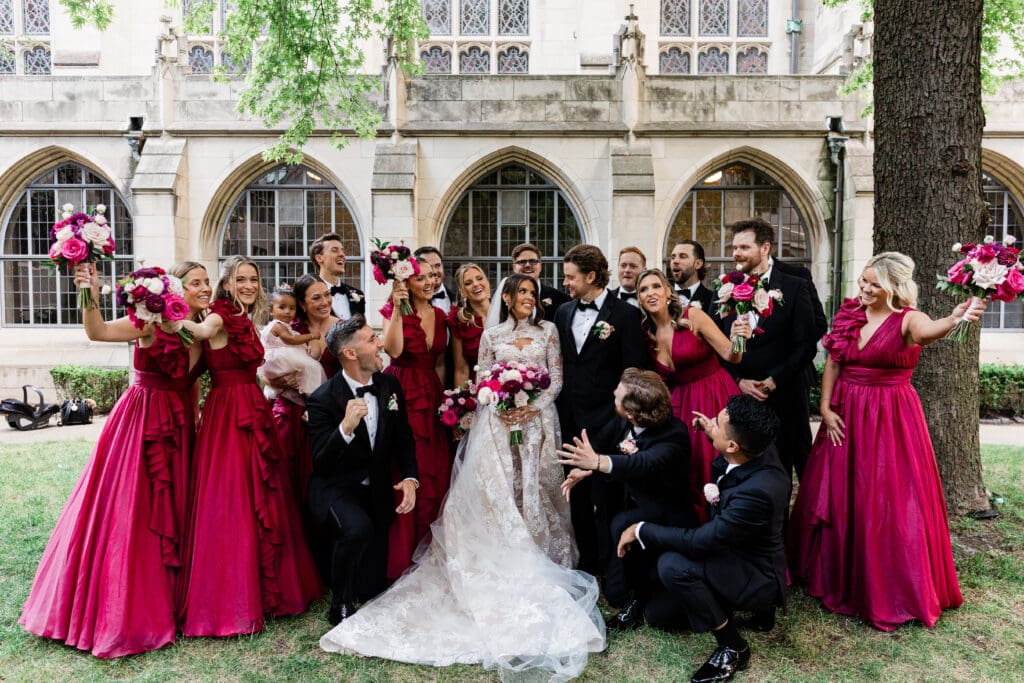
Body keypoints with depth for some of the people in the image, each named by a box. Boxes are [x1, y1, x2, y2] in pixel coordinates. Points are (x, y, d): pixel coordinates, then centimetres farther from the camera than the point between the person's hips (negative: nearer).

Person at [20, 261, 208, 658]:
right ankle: (118, 609, 17)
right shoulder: (154, 320, -13)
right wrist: (90, 295, -43)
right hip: (141, 423, -6)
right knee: (126, 512, 0)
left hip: (178, 427, 6)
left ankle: (160, 601, 29)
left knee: (170, 511, 13)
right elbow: (98, 332, -27)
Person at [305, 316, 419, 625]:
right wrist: (345, 428, -40)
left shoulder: (390, 386, -3)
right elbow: (320, 463, -23)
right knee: (357, 528, -36)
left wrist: (409, 478, -10)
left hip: (377, 491, 5)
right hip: (335, 489, -5)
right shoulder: (323, 399, -20)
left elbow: (404, 440, 7)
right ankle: (341, 607, -11)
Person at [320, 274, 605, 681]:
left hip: (537, 418, 0)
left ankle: (539, 566, 9)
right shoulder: (492, 335, 9)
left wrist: (535, 405, -10)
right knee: (497, 491, -5)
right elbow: (481, 381, 7)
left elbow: (557, 377, 5)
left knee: (535, 490, 0)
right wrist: (502, 406, -11)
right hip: (499, 421, 0)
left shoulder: (547, 331, 8)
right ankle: (501, 566, -1)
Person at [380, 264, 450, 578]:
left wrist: (441, 394, 7)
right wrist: (397, 309, -23)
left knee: (435, 472, 5)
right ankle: (401, 551, 9)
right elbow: (393, 351, -21)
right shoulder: (394, 312, -4)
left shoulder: (439, 316, 12)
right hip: (402, 394, -5)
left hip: (432, 396, 5)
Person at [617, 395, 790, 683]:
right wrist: (714, 436, -1)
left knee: (672, 565, -32)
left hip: (756, 577, -8)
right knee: (656, 615, 9)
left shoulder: (757, 492, -38)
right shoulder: (759, 450, -15)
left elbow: (697, 542, -30)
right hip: (735, 554, 8)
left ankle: (732, 647, -10)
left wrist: (641, 530, -18)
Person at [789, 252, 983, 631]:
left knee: (890, 503, -1)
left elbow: (926, 330, -34)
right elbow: (832, 365, 7)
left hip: (890, 419, -5)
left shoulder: (907, 319, -10)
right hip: (846, 415, 5)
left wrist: (954, 319, -55)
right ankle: (840, 575, 31)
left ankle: (894, 589, 18)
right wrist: (826, 407, -2)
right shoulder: (849, 315, 5)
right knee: (838, 496, 11)